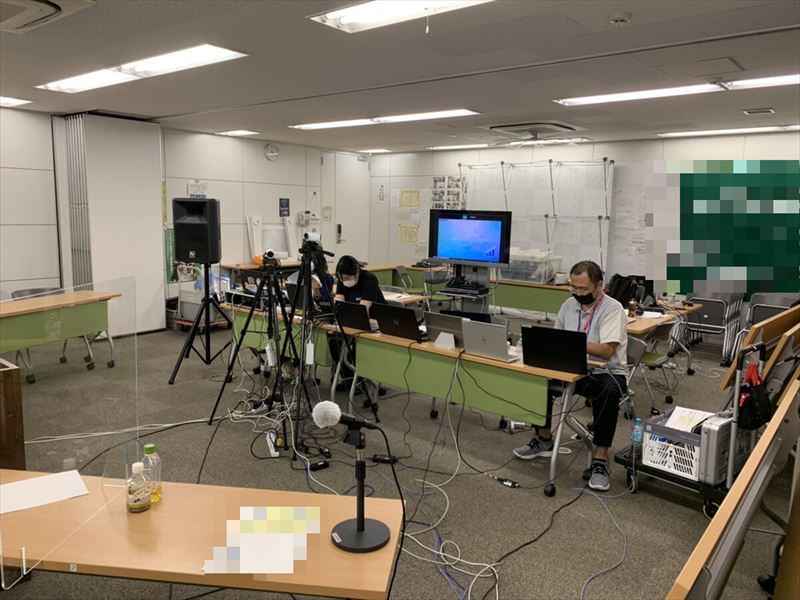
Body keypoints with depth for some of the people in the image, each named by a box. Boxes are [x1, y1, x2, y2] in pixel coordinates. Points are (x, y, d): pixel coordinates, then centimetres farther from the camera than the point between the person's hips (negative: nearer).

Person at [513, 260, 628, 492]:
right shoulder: (569, 304, 5)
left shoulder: (613, 308, -14)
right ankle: (544, 439, 5)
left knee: (608, 393, -38)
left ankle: (600, 460, -23)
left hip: (608, 373, -6)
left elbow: (606, 351, -26)